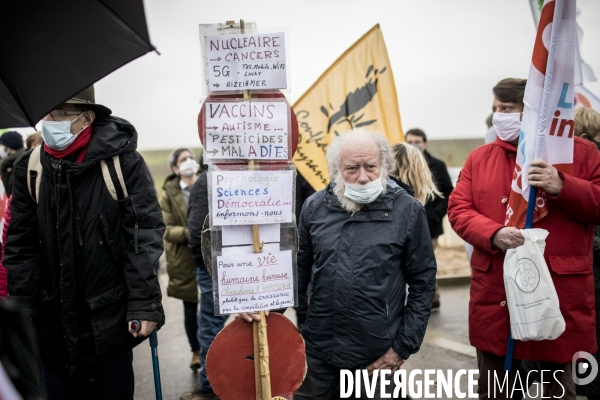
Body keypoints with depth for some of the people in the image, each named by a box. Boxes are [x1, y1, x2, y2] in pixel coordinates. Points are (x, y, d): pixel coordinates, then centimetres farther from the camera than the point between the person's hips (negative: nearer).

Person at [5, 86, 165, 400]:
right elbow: (20, 247, 5)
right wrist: (21, 315, 2)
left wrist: (144, 304, -15)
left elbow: (145, 233, -11)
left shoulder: (122, 162, -10)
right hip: (53, 324, 3)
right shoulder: (29, 169, 0)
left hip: (110, 319, -3)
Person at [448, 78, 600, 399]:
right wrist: (493, 234, -16)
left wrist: (562, 187, -19)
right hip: (495, 295, 2)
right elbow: (458, 209, 2)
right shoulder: (479, 158, 9)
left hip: (560, 295, -2)